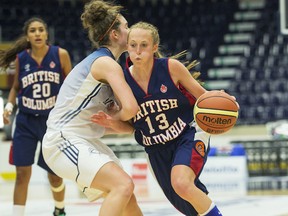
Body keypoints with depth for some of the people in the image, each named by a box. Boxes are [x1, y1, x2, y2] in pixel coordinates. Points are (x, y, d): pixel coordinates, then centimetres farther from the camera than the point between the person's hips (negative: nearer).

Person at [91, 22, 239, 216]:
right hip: (157, 148, 4)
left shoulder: (171, 67, -18)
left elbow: (201, 96, -5)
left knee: (181, 184, -32)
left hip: (189, 134, -4)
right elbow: (130, 126, 4)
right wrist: (112, 123, -17)